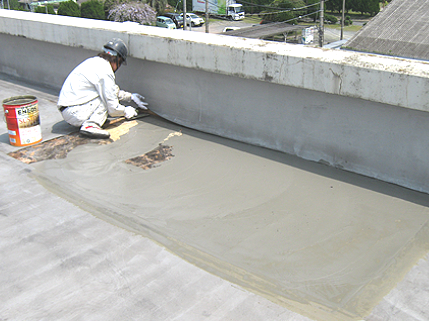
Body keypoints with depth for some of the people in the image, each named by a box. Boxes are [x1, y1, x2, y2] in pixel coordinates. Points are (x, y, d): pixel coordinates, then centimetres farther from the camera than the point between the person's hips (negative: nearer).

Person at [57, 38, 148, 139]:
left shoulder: (95, 61, 12)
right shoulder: (105, 72, -17)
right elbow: (113, 109, -13)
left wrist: (130, 96, 34)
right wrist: (126, 111, 7)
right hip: (74, 113, -9)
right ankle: (90, 125, -22)